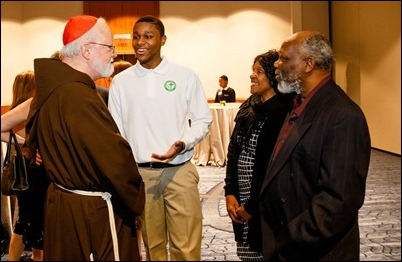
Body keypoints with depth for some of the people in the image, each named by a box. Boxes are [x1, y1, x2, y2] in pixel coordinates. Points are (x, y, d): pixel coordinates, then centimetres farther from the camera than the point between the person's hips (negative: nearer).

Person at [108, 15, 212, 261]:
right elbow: (116, 132, 8)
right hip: (140, 173, 2)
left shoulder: (185, 76, -1)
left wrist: (183, 144, -16)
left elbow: (203, 119, 3)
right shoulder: (120, 81, 3)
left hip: (180, 171, -1)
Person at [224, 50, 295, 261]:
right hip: (240, 199, 7)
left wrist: (251, 206, -12)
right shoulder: (248, 108, 7)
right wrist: (230, 193, 0)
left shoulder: (282, 114, -16)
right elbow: (233, 152, 9)